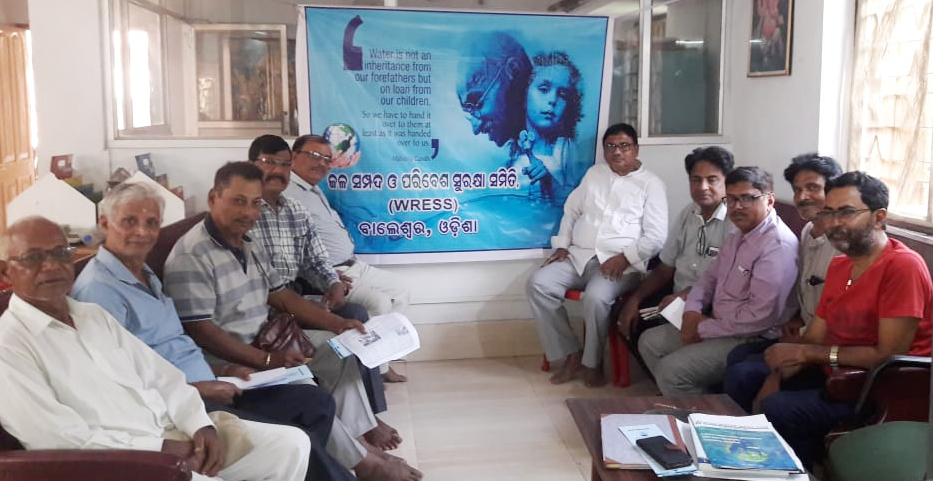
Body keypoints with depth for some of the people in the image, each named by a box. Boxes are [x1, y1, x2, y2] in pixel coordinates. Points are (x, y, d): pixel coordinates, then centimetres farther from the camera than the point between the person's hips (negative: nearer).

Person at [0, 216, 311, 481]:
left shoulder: (94, 315, 15)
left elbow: (160, 376, 12)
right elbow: (64, 441, -16)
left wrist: (201, 425, -5)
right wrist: (159, 450, -16)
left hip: (172, 432, 7)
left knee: (291, 444, 1)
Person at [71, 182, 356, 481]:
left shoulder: (146, 277, 19)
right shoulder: (97, 289, -11)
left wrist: (217, 371, 10)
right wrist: (195, 388, -16)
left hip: (204, 387, 10)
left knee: (316, 402, 2)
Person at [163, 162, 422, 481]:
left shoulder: (248, 247, 9)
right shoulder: (190, 257, -20)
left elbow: (282, 296, 14)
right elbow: (200, 332, -25)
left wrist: (336, 323, 3)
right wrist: (266, 360, -29)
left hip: (263, 340, 10)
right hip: (226, 359, -10)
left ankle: (357, 433, 4)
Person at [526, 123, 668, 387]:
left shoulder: (651, 183, 4)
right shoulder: (594, 173, 18)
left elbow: (656, 236, -4)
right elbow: (571, 211, 21)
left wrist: (624, 258, -17)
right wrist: (561, 246, 5)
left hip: (620, 264, -5)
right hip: (579, 256, 5)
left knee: (596, 297, -36)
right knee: (538, 284, -21)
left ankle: (592, 362, -11)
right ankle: (571, 353, -11)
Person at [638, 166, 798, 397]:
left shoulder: (778, 246, -22)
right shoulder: (738, 234, 10)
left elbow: (761, 315, -28)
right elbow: (710, 276, 18)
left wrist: (704, 329, -18)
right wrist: (692, 311, -3)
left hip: (750, 339, -10)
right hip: (719, 324, 10)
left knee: (671, 370, -21)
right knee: (650, 342, 10)